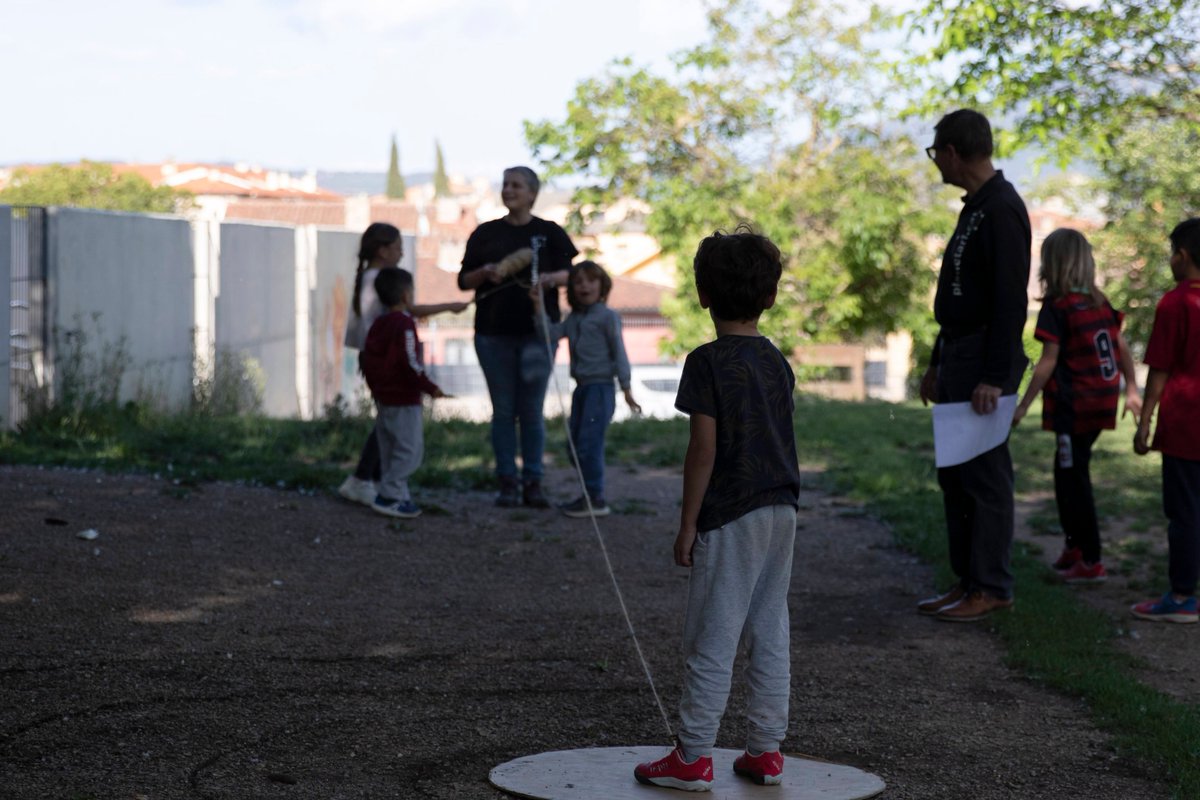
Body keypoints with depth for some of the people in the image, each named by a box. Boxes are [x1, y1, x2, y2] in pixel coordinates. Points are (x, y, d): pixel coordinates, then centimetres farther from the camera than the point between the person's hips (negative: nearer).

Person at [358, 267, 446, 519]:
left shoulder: (378, 324, 10)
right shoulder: (404, 324, -16)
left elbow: (365, 357, 15)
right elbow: (410, 363, -21)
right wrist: (430, 388, -14)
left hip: (382, 396, 9)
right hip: (403, 399, -9)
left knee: (391, 450, 14)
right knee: (410, 450, -6)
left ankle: (400, 496, 19)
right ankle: (389, 496, -10)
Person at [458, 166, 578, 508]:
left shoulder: (550, 232, 6)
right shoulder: (486, 233, 9)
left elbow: (568, 272, 4)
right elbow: (463, 280, 9)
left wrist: (550, 278, -18)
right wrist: (485, 273, -12)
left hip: (537, 330, -1)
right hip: (494, 333, 1)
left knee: (532, 411, 0)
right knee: (503, 411, 2)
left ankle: (533, 483, 6)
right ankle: (507, 482, 7)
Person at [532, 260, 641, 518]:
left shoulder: (607, 317, -7)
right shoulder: (573, 318, 14)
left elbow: (619, 352, -8)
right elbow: (551, 333, 3)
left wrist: (626, 388, -10)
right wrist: (539, 308, -6)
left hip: (600, 388, -8)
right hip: (581, 388, 8)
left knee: (589, 443, -12)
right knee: (576, 445, 11)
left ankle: (595, 498, -7)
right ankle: (589, 495, 21)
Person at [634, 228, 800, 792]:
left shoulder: (708, 362, -13)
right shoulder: (777, 361, 7)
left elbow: (703, 452, -15)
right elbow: (778, 441, 12)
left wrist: (688, 524, -9)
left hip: (731, 518, -7)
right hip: (782, 511, 7)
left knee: (712, 639, -1)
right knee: (770, 634, 12)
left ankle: (693, 758, 4)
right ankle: (766, 751, 16)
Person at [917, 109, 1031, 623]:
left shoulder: (1002, 210, -15)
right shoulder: (975, 208, 17)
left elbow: (1010, 301, -21)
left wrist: (994, 377, -24)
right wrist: (938, 364, 23)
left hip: (985, 364, -10)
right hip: (958, 358, 10)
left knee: (985, 475, -5)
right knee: (954, 474, 13)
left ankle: (992, 588, 1)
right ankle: (968, 580, 19)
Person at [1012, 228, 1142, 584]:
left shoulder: (1057, 306, -13)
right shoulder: (1100, 301, 7)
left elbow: (1049, 361, -15)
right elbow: (1121, 346, 12)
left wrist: (1023, 405, -11)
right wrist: (1131, 388, 23)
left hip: (1073, 405, -7)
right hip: (1101, 403, 7)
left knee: (1075, 478, 0)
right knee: (1068, 472, 19)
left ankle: (1091, 561, 2)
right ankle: (1075, 545, 26)